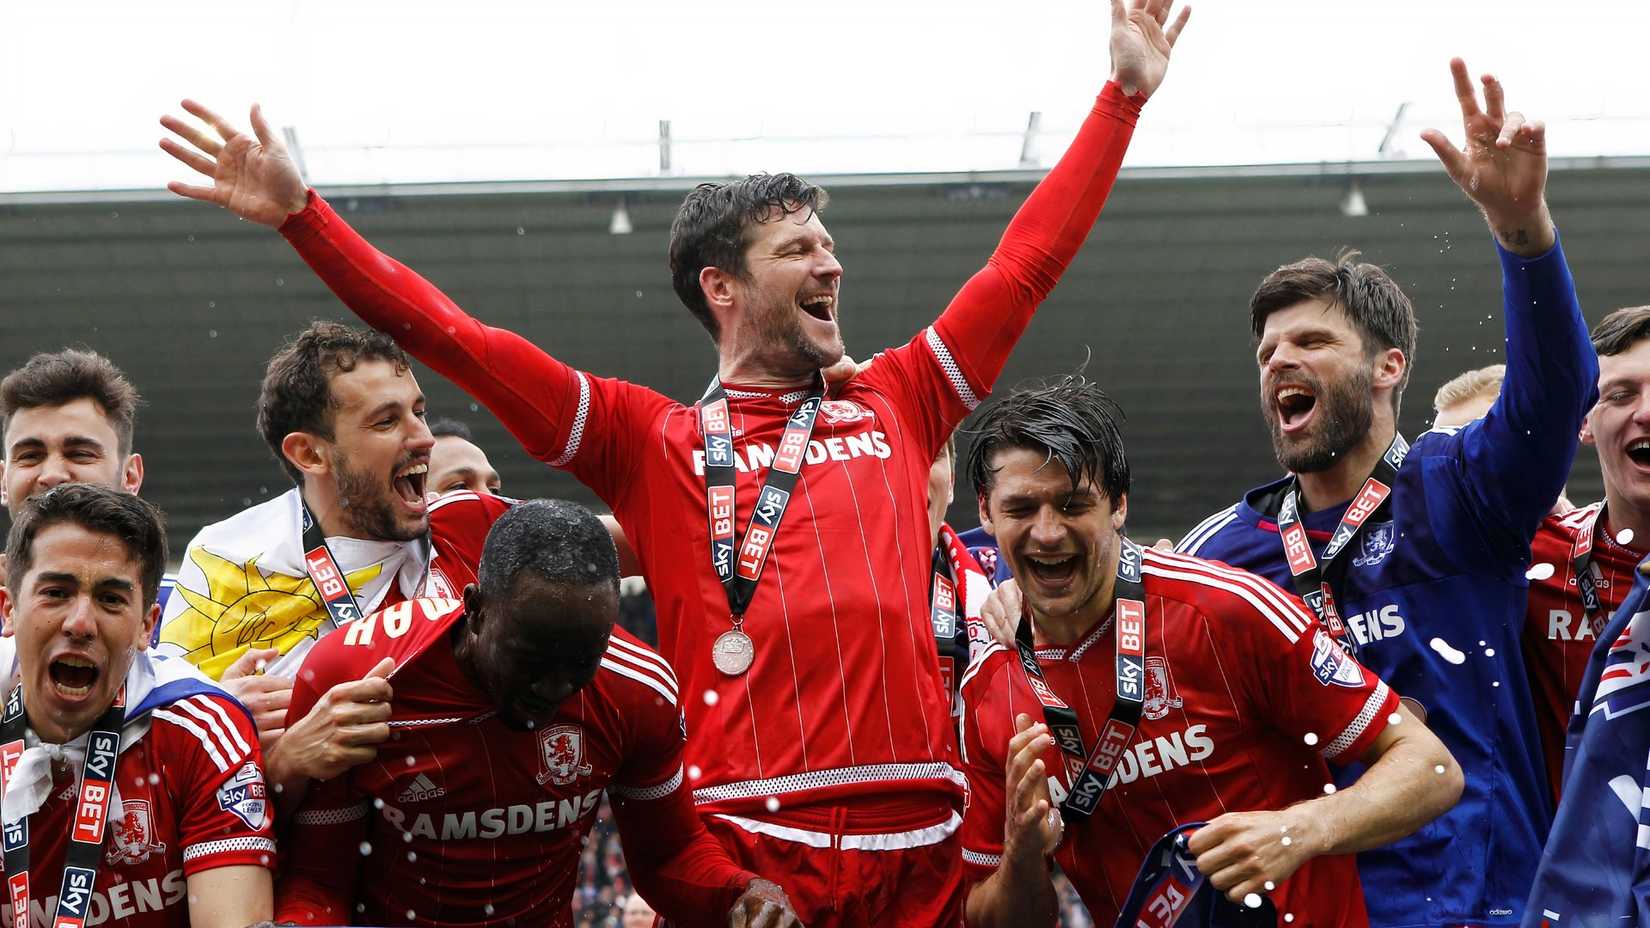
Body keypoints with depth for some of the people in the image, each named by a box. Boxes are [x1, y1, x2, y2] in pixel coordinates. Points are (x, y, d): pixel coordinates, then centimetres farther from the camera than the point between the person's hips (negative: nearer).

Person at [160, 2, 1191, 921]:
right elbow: (464, 345, 4)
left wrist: (1124, 96, 27)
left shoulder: (893, 407, 18)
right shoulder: (652, 441, 9)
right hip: (747, 843, -3)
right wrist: (300, 214, -2)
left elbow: (1026, 264, 23)